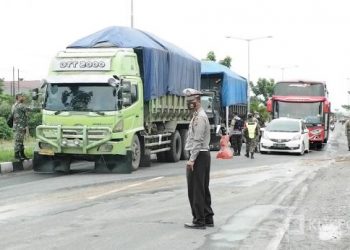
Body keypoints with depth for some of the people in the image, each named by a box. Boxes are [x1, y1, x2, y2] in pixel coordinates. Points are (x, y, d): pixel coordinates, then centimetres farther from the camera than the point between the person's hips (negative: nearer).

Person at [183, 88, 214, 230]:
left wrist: (192, 159, -23)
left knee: (195, 190, -6)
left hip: (198, 156, -10)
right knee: (203, 189, 13)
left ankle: (199, 221, -3)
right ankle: (208, 218, 19)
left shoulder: (199, 117, -15)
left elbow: (197, 141, -21)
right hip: (204, 154, 10)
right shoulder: (199, 115, 18)